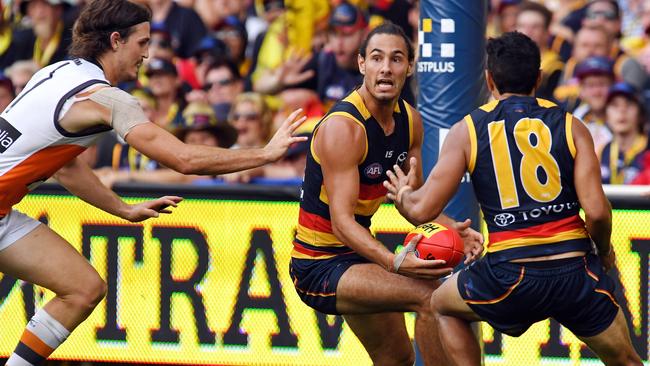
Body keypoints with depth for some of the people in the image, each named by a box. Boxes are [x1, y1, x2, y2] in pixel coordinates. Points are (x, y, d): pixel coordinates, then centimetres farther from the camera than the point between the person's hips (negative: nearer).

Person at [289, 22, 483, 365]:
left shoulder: (410, 121, 1)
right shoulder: (342, 128, -26)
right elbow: (342, 221, -31)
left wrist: (451, 229, -10)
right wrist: (395, 263, -45)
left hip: (355, 254, 10)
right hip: (319, 266, -10)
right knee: (431, 294, -28)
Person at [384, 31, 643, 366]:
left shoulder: (467, 131, 3)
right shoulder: (571, 127, 4)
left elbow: (423, 210, 1)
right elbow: (597, 211, -5)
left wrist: (402, 194, 24)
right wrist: (604, 251, 16)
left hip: (511, 277, -1)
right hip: (577, 273, 1)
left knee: (443, 306, 30)